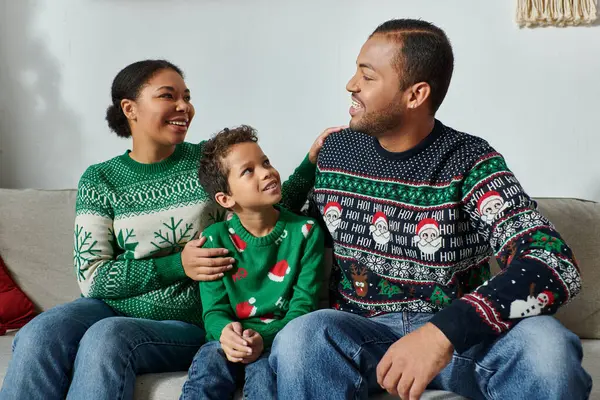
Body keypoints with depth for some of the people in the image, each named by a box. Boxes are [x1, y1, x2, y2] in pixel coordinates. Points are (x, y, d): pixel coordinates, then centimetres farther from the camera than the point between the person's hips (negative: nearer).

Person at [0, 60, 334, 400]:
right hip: (114, 306, 1)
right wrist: (177, 266, -15)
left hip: (187, 321, -1)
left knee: (106, 337, -31)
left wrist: (311, 163, -8)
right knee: (39, 336, -28)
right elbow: (91, 277, -4)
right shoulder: (99, 180, 2)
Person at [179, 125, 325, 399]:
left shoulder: (305, 232, -1)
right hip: (232, 340, 1)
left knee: (264, 370, -32)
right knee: (206, 367, -29)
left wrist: (264, 338, -22)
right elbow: (213, 309, 1)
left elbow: (303, 306, -4)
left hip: (279, 337, -1)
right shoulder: (215, 239, 2)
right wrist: (225, 332, -24)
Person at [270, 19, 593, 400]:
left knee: (545, 345, -34)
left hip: (459, 333, -1)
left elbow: (556, 265, -23)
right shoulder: (335, 151, 4)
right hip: (364, 330, 2)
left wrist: (445, 331, -36)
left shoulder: (469, 163, -10)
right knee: (299, 340, -32)